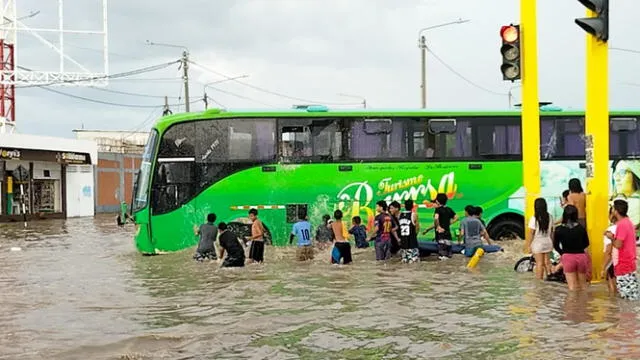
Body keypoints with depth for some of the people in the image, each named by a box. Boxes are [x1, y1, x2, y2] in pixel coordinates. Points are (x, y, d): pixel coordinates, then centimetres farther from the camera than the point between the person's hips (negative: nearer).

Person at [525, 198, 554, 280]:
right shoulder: (550, 217, -3)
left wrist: (528, 245, -7)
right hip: (548, 243, 4)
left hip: (537, 244, -4)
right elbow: (551, 231, 6)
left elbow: (531, 233, -14)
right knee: (547, 262, 15)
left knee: (539, 263, 2)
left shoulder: (534, 219, -17)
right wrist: (552, 242, 17)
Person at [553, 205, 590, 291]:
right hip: (581, 256, 2)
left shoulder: (559, 230, -10)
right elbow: (586, 243, 7)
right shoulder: (581, 228, -6)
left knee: (572, 286, 4)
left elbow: (556, 245, 1)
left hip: (567, 257, -2)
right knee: (583, 284, 19)